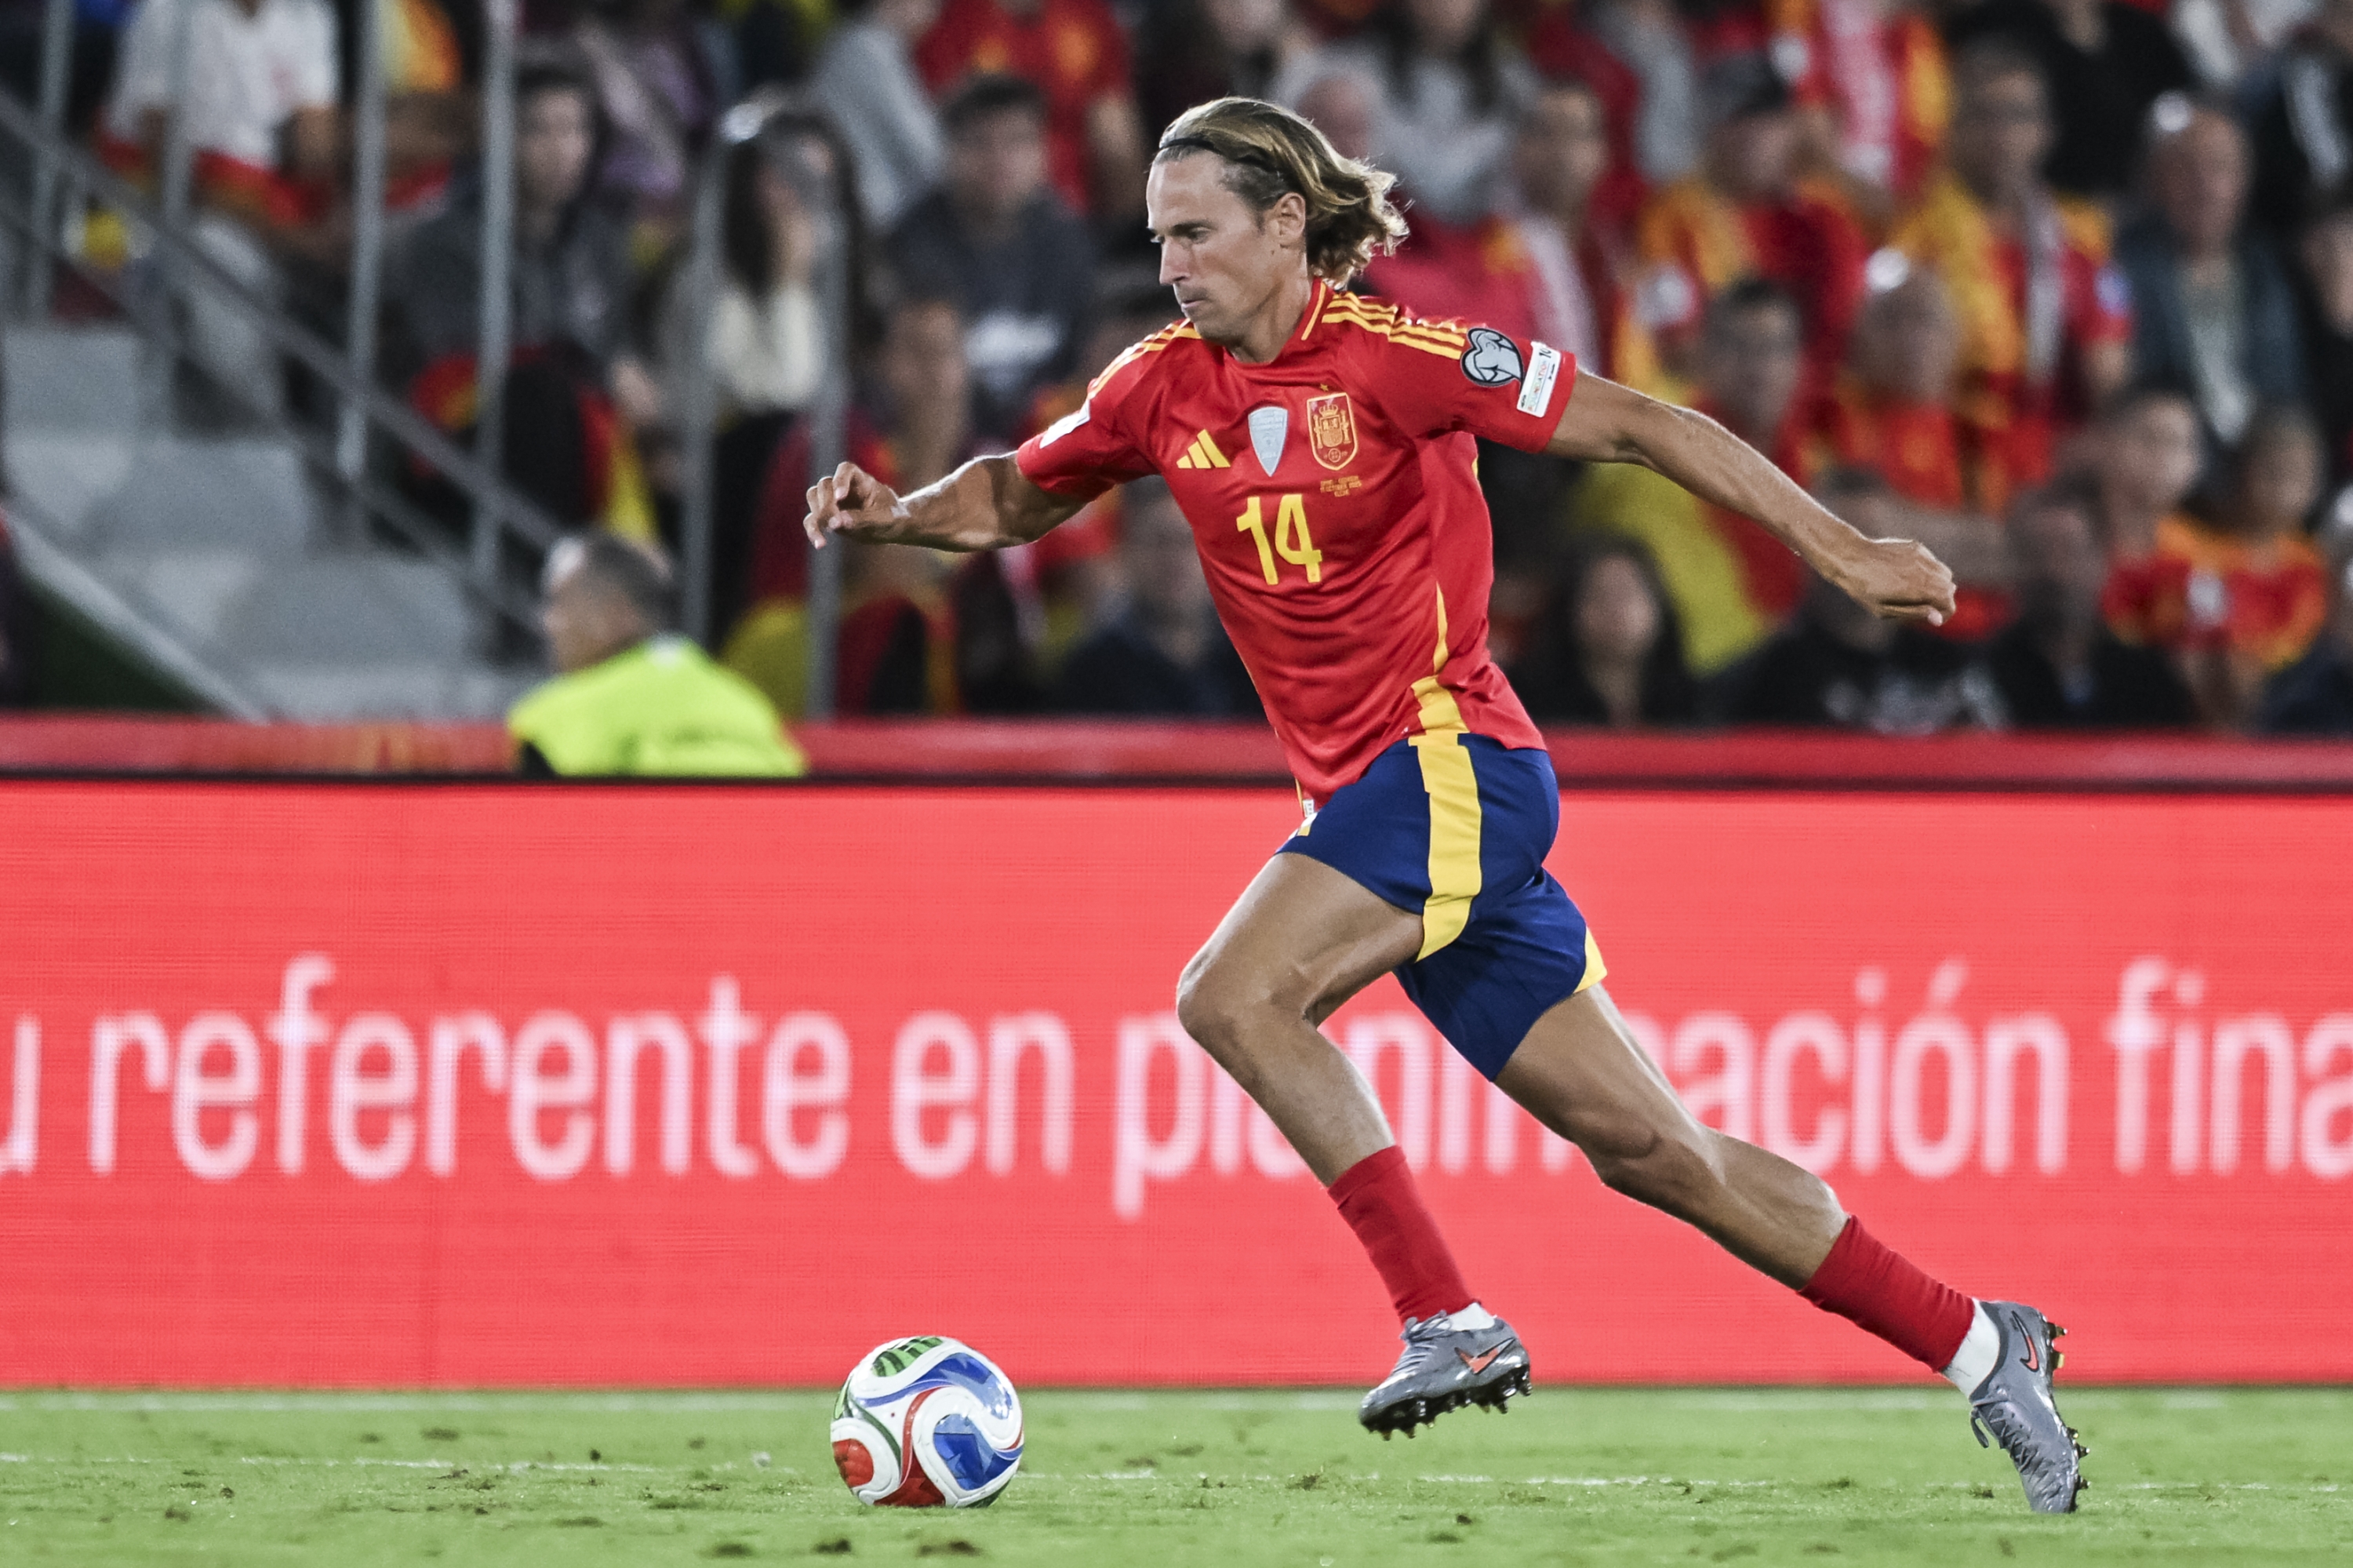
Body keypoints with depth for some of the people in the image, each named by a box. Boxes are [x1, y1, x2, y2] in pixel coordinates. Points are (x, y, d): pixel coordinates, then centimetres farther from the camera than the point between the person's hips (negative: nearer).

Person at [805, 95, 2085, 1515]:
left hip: (1452, 759, -7)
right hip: (1366, 792, 7)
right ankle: (1977, 1347, 14)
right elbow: (1016, 498, 22)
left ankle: (1450, 1322, -20)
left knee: (1234, 997, -24)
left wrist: (1840, 550, -13)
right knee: (1647, 1149, 6)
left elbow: (1636, 428, -10)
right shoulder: (1168, 387, 8)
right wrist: (894, 514, 1)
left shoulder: (1393, 358, -11)